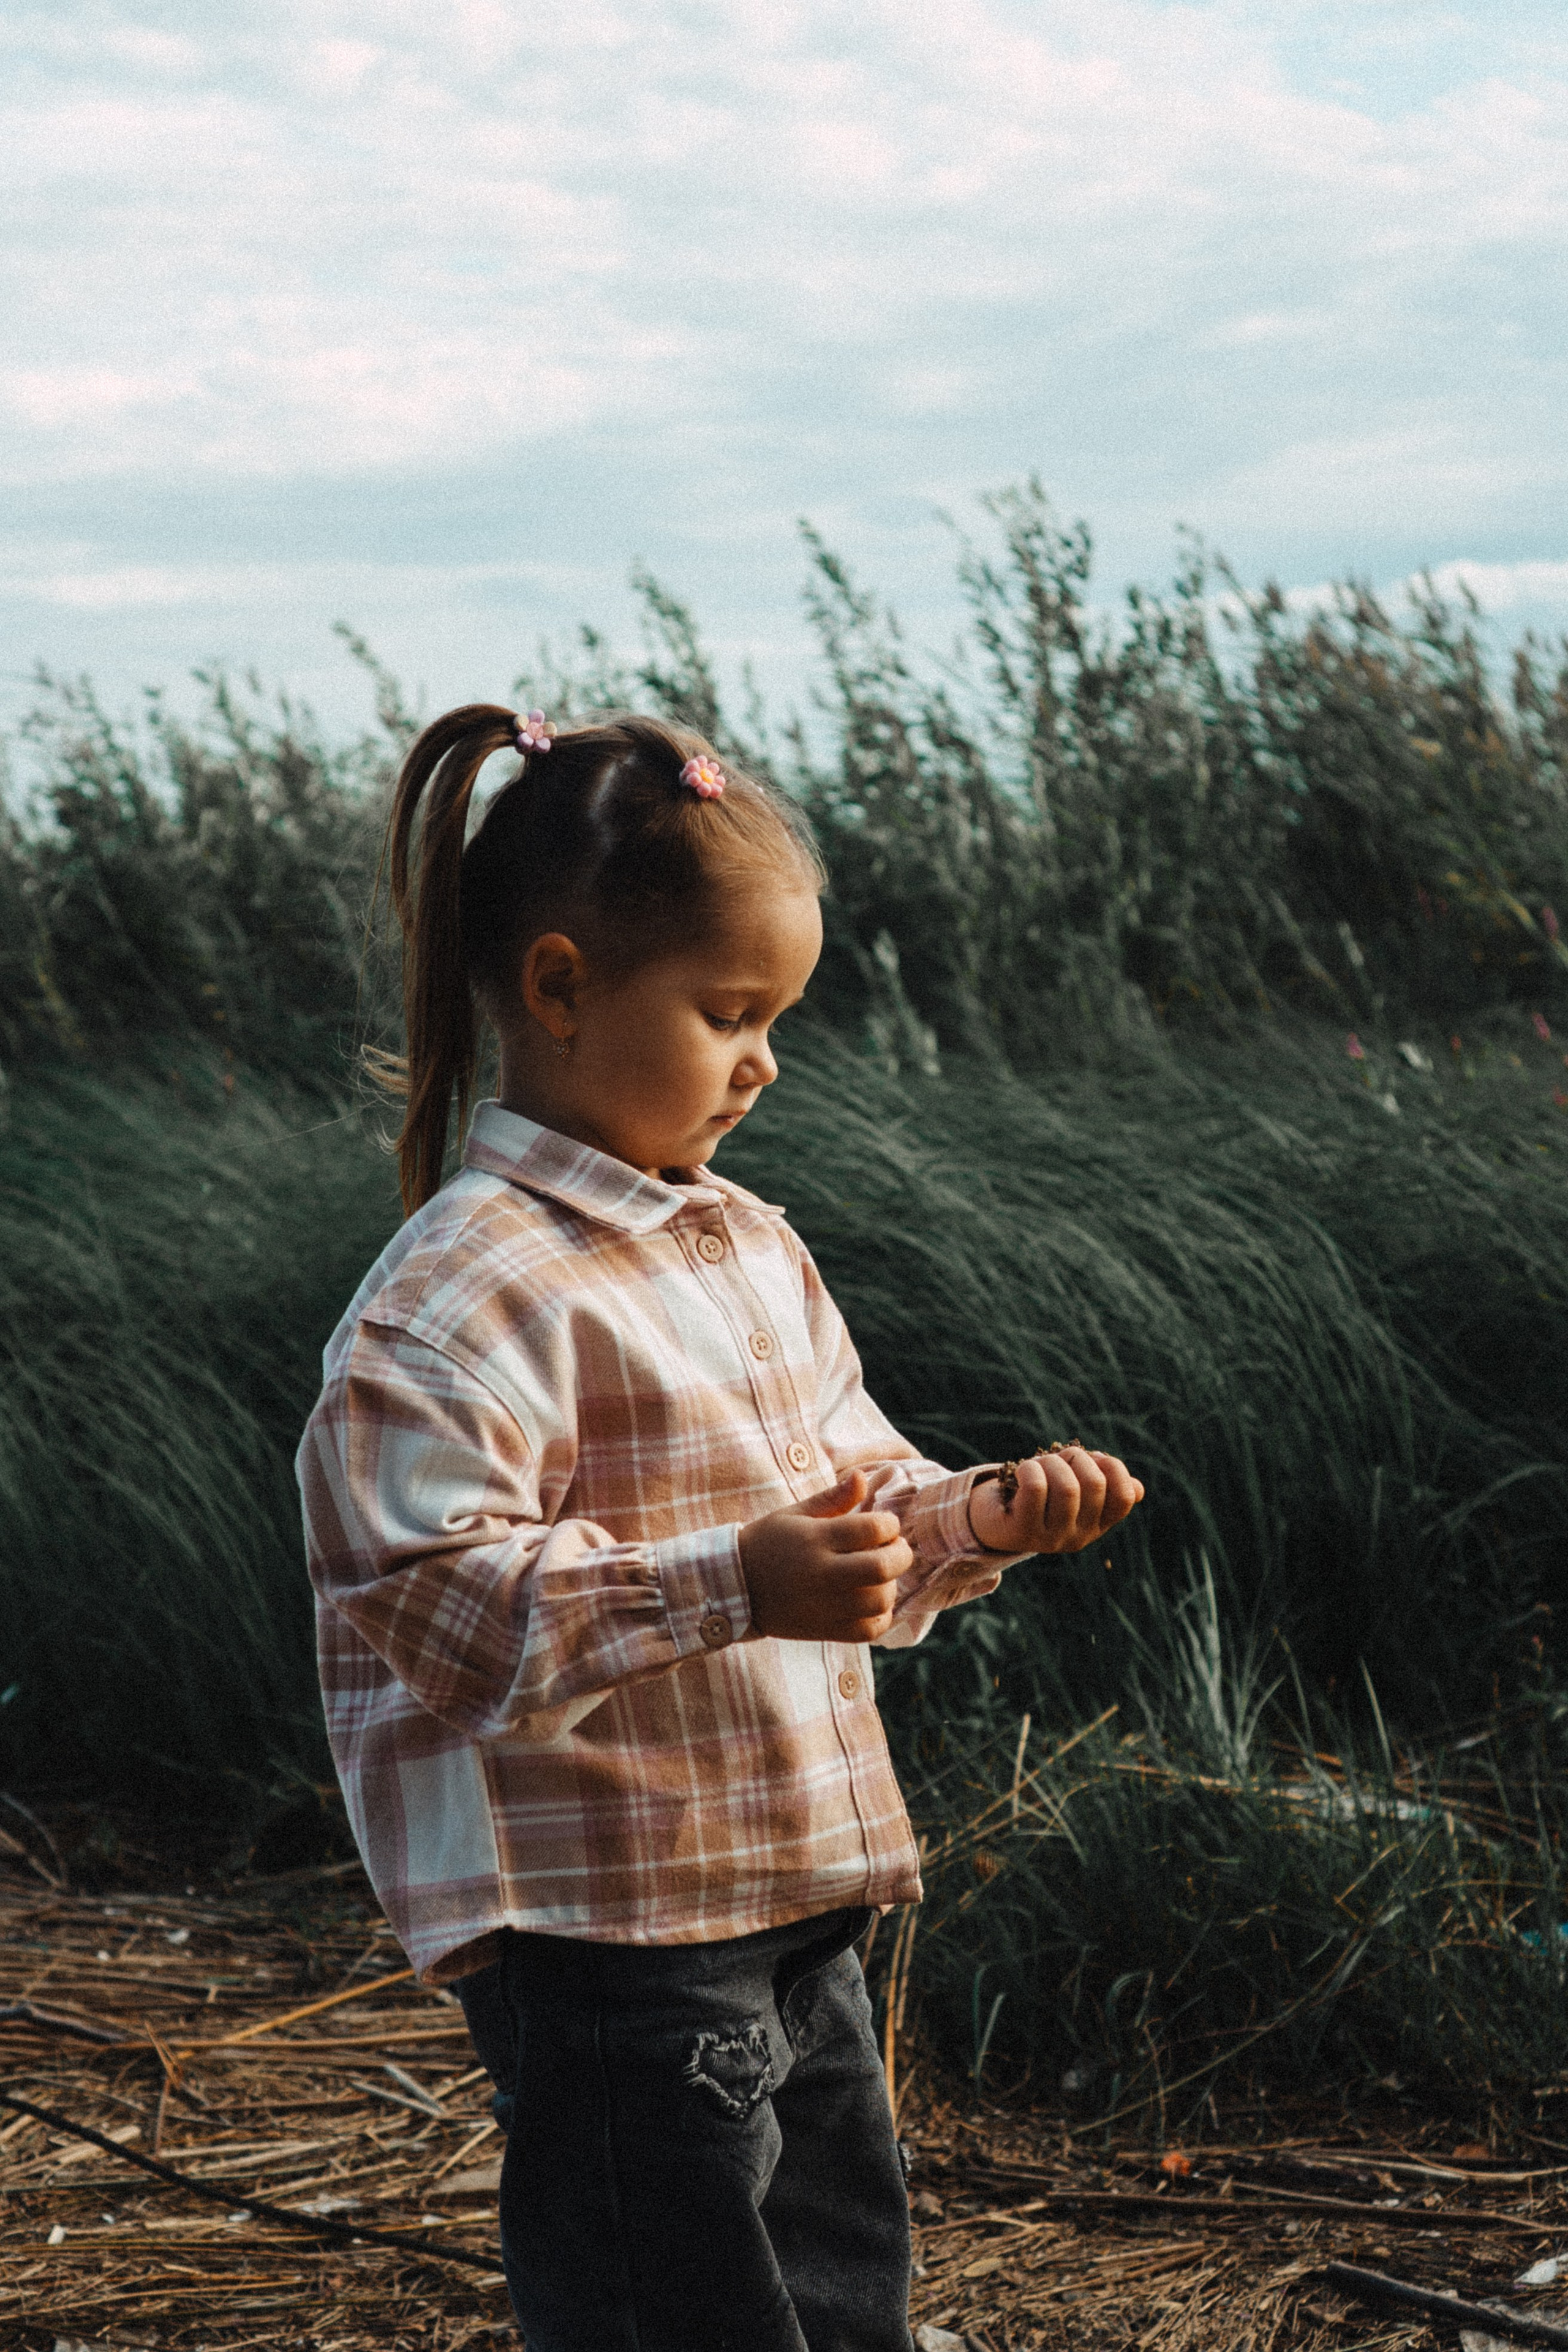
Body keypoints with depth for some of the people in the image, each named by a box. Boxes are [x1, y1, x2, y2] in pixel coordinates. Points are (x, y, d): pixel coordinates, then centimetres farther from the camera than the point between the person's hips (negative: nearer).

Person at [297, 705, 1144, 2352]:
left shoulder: (750, 1249, 11)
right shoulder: (465, 1292, -18)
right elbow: (422, 1603, -24)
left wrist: (978, 1517, 0)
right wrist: (730, 1587, -32)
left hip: (799, 1905, 9)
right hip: (608, 1942, -9)